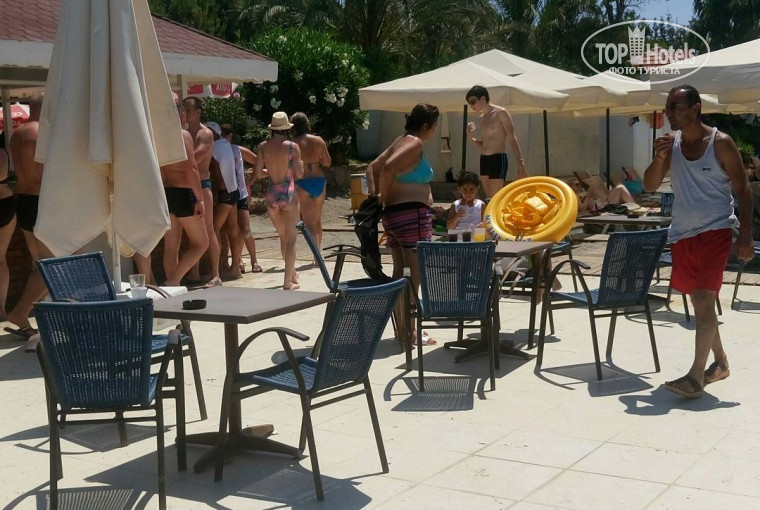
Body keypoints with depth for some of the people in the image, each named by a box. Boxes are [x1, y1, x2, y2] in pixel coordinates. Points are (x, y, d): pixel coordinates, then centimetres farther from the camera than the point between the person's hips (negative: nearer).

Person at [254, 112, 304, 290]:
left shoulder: (262, 147, -1)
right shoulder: (292, 147, -9)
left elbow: (258, 172, -1)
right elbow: (299, 174, -6)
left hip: (271, 196, 4)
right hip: (289, 194, -4)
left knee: (283, 237, 20)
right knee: (291, 239, 3)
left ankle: (292, 273, 35)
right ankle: (288, 281, 0)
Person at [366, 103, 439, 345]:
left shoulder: (401, 141, 17)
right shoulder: (415, 143, -11)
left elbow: (373, 167, 15)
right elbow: (388, 167, -25)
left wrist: (374, 195, 5)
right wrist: (384, 197, -12)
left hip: (394, 214, 10)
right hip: (413, 213, -10)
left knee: (400, 271, 12)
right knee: (415, 273, -5)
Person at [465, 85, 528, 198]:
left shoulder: (500, 113, -7)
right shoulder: (481, 119, 15)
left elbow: (512, 139, -12)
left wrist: (520, 164, -20)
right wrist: (471, 138, 4)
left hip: (498, 159, -8)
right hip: (484, 160, 8)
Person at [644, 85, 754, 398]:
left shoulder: (721, 143, -10)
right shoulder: (671, 143, 5)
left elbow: (742, 191, -7)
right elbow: (649, 186, 5)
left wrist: (745, 236, -13)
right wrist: (660, 158, -14)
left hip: (714, 231, -6)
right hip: (682, 233, 6)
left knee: (704, 300, -13)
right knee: (699, 301, 14)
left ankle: (696, 376, -14)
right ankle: (720, 361, 30)